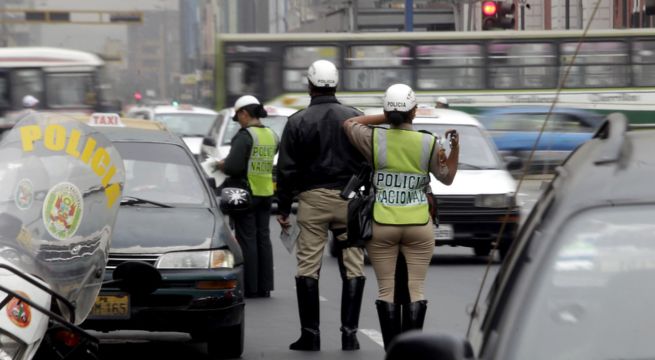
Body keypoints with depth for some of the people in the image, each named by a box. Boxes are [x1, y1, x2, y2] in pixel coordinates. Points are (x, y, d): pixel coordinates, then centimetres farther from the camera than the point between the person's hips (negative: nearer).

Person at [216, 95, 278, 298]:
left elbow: (233, 166, -23)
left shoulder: (245, 135, -16)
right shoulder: (271, 135, 8)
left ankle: (249, 287, -1)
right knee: (263, 238, 11)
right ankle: (264, 286, 14)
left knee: (246, 239, -2)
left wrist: (222, 165, -1)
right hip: (266, 194, 7)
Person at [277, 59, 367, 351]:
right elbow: (370, 163, 6)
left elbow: (287, 170, 0)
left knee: (307, 267, 3)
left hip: (312, 199, -1)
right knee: (353, 267, 4)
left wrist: (283, 208, 6)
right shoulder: (354, 119, 4)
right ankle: (349, 332, 1)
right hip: (349, 198, 1)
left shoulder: (298, 121, -1)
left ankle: (310, 333, 1)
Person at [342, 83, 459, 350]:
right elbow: (447, 178, 8)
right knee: (415, 289, 3)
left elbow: (349, 123, 14)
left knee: (386, 289, 4)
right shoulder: (428, 143, -5)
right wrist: (455, 147, 11)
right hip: (419, 227, 0)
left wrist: (385, 118, 9)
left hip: (381, 227, 0)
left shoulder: (374, 139, -6)